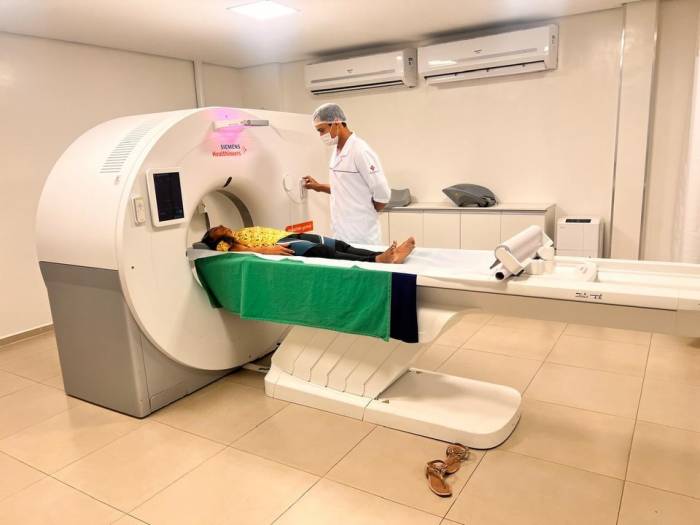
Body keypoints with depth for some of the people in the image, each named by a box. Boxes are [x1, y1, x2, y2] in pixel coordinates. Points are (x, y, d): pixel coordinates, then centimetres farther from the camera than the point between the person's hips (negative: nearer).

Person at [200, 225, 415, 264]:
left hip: (290, 236, 8)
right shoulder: (224, 243, 13)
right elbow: (241, 249, -8)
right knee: (325, 252, -32)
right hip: (280, 244, -8)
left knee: (341, 245, -15)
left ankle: (389, 254, -32)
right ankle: (377, 260, -51)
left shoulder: (243, 231, 36)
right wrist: (266, 250, -24)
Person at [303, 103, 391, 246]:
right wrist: (319, 187, 10)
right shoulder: (336, 150, 10)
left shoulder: (361, 151, -17)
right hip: (340, 231, 8)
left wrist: (367, 214, -3)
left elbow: (382, 194, -17)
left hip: (361, 234, -8)